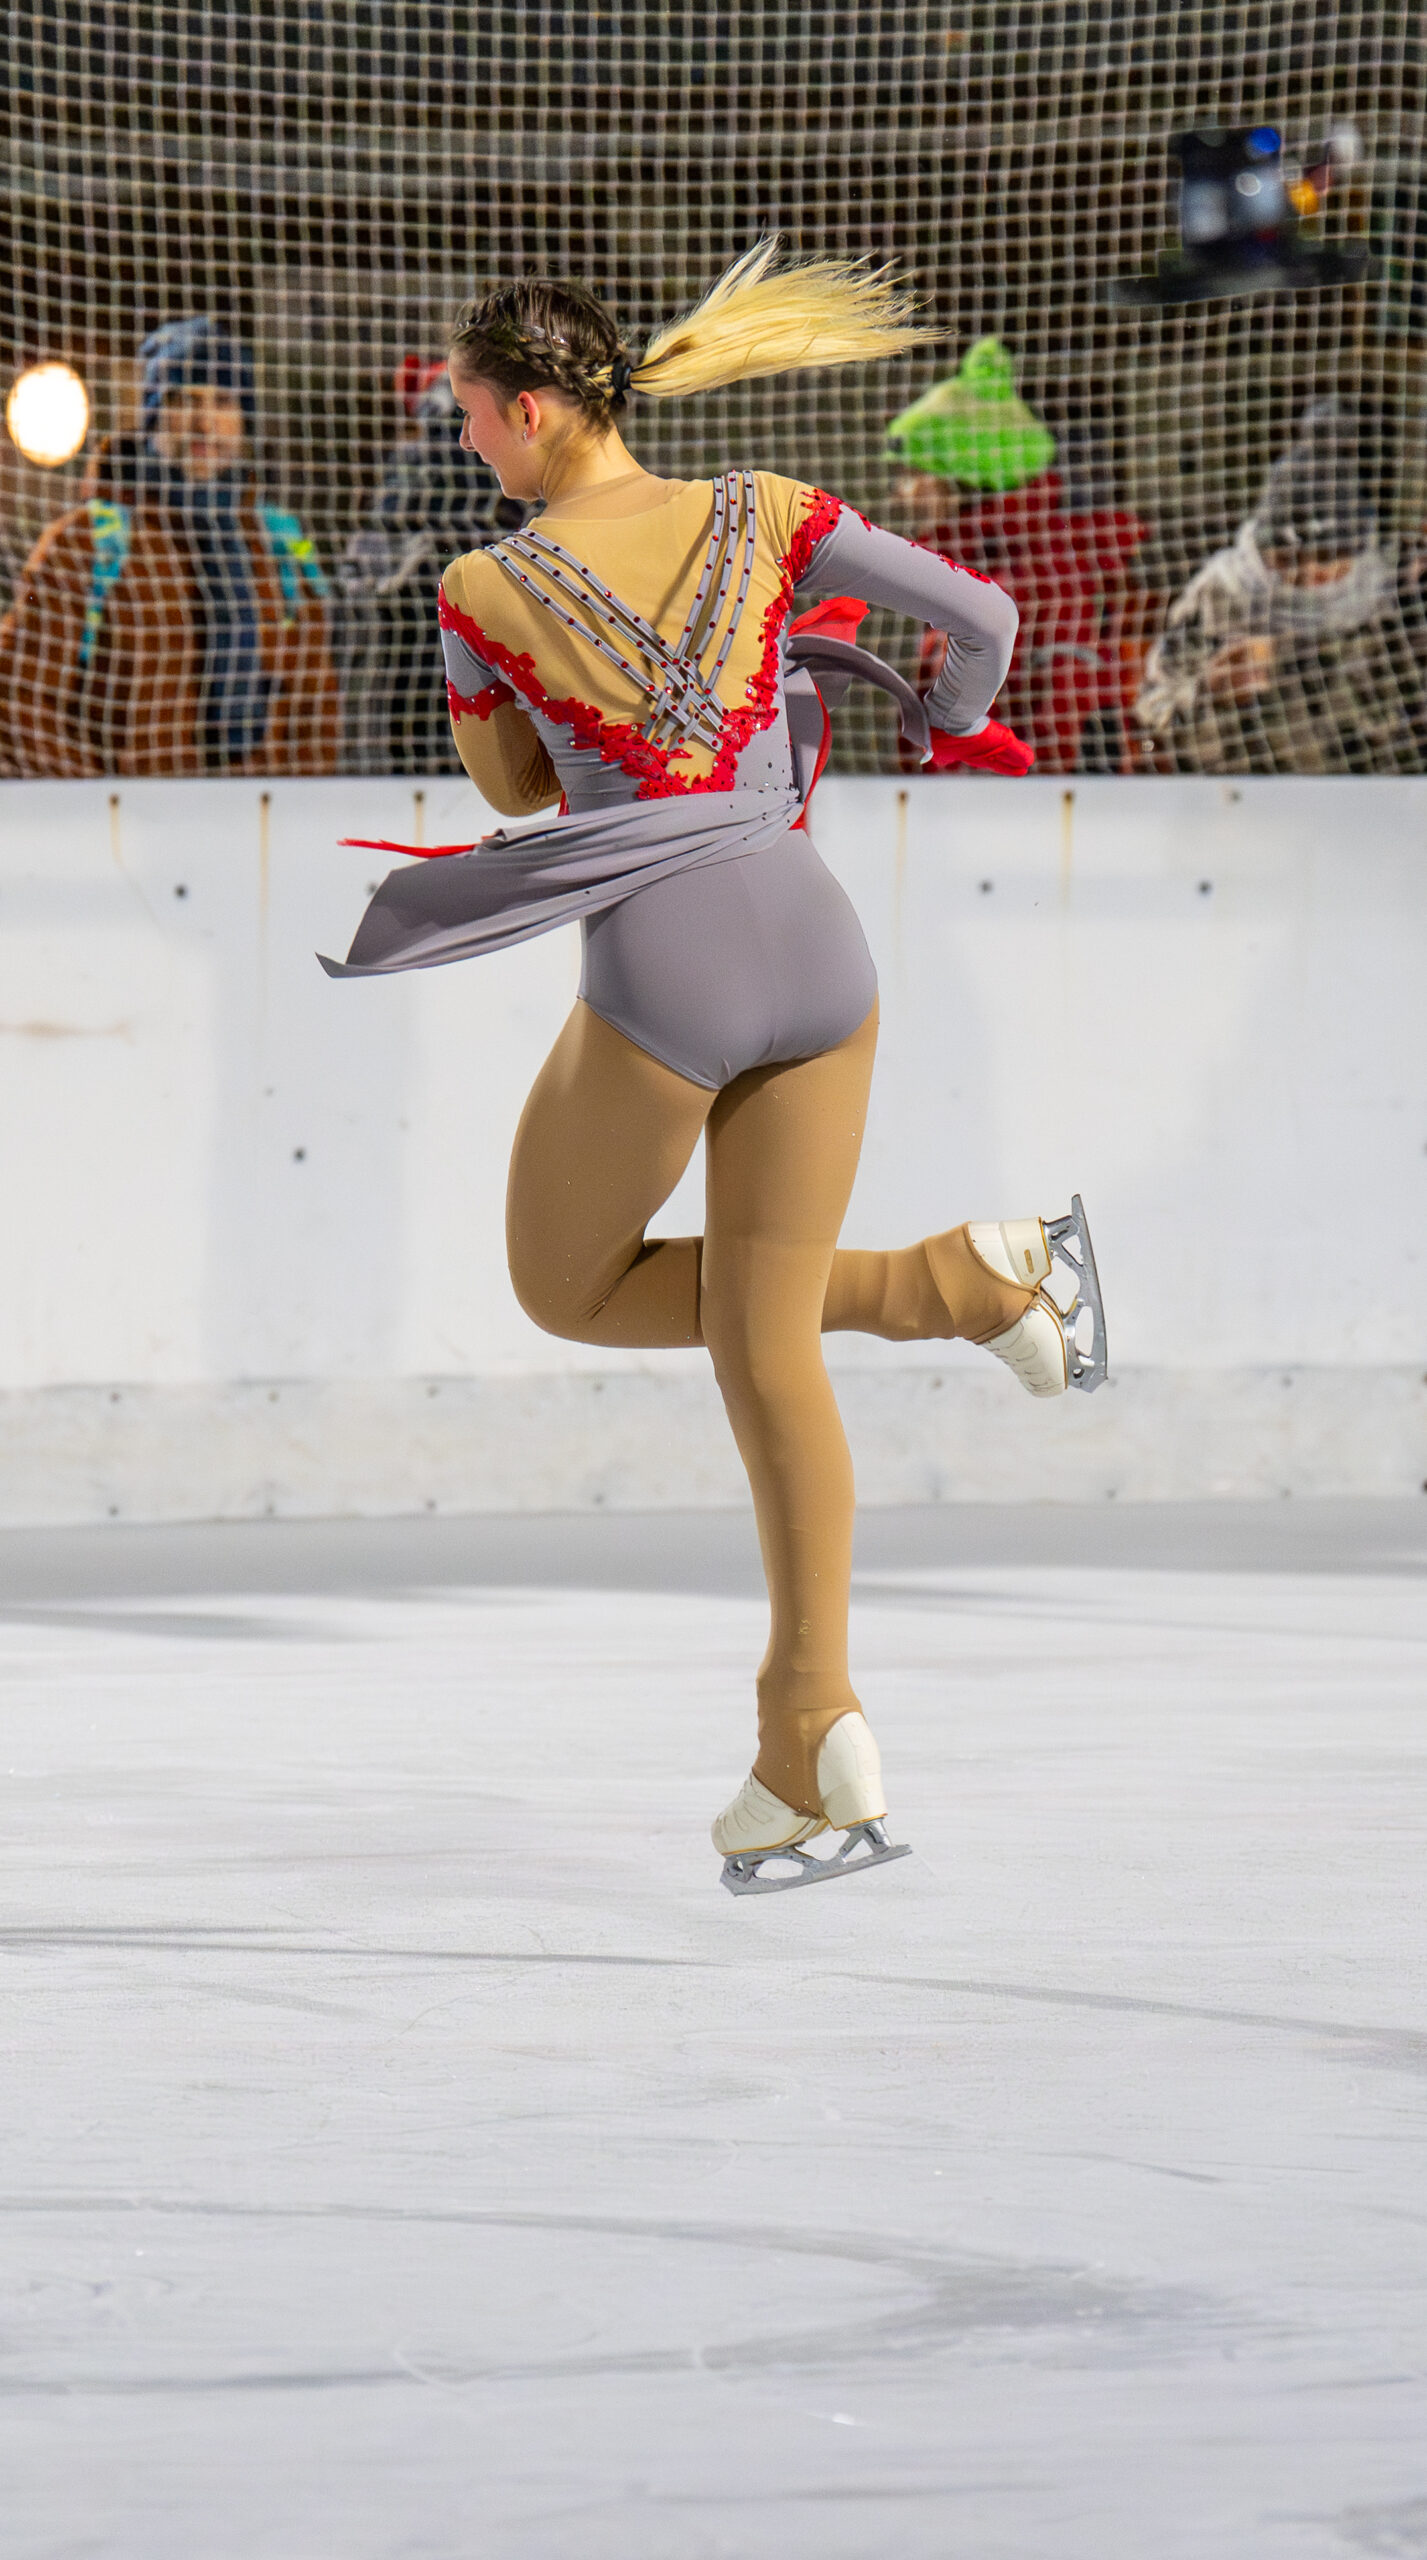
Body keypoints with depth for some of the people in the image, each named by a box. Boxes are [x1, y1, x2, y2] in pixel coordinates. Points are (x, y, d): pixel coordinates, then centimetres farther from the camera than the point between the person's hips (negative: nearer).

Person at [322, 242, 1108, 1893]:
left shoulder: (485, 597, -2)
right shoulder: (763, 517, 4)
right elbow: (981, 612, 2)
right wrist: (956, 728, 23)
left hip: (661, 975, -4)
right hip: (813, 951, 4)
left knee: (569, 1295, 20)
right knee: (763, 1350, 11)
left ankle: (960, 1281, 5)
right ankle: (813, 1755, 0)